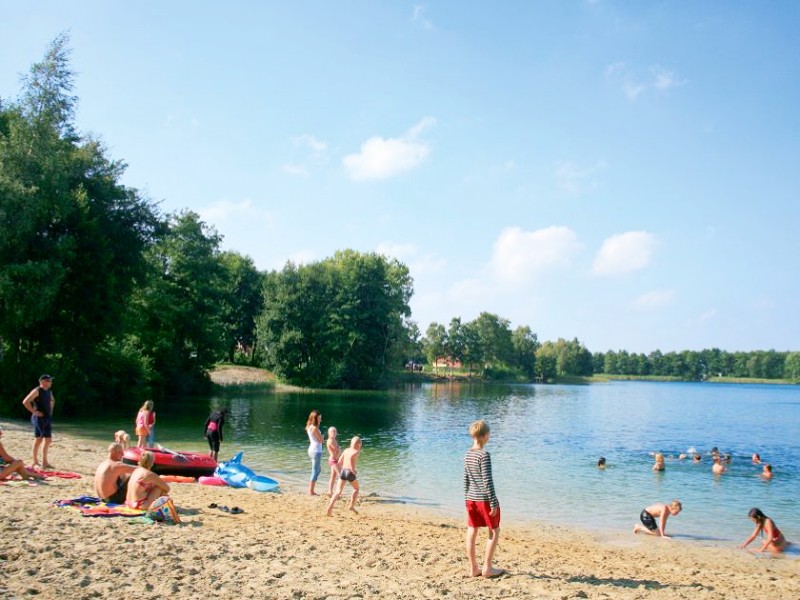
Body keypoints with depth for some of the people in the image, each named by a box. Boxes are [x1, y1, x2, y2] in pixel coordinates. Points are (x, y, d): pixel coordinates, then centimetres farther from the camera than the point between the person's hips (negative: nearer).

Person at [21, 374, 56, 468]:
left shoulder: (49, 392, 13)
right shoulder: (36, 391, -11)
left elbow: (52, 400, 34)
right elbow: (25, 402, -20)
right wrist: (34, 412, -18)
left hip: (48, 418, 8)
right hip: (39, 418, -8)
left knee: (48, 440, 7)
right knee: (38, 440, -5)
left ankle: (45, 462, 13)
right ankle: (35, 462, 2)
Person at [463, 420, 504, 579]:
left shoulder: (468, 454, 5)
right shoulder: (484, 455, -18)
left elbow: (466, 479, 10)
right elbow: (487, 481, -18)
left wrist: (467, 499, 18)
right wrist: (494, 503, -13)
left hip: (471, 499, 7)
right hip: (484, 499, -7)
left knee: (471, 533, 10)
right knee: (494, 532, 8)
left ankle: (473, 569, 17)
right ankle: (487, 568, 10)